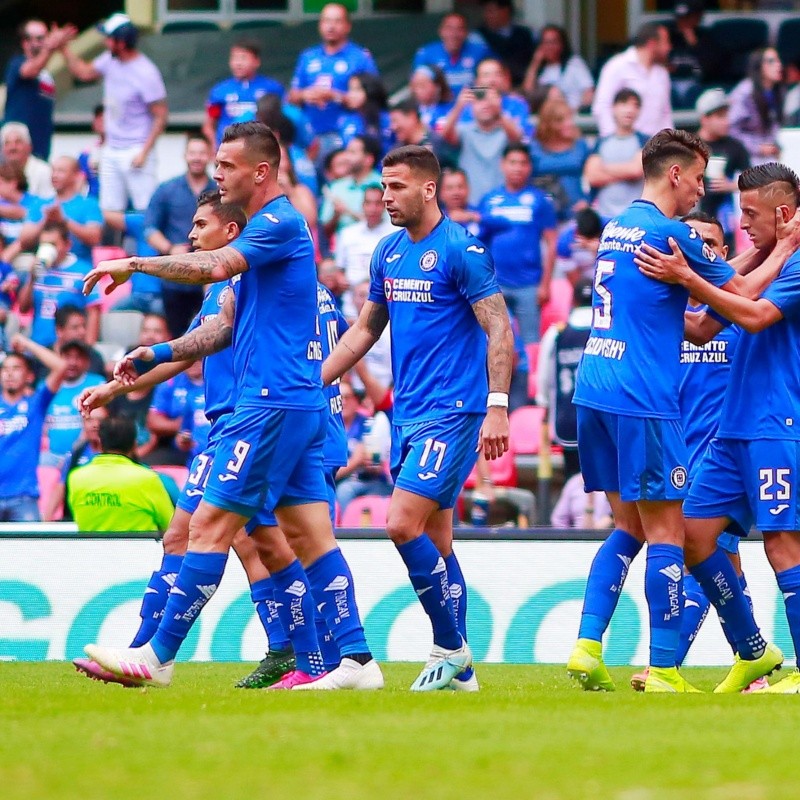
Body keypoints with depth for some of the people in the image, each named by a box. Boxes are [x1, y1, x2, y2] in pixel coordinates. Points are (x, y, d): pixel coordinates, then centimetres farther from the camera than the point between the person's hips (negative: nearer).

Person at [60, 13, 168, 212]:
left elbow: (160, 117, -15)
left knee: (146, 209, -12)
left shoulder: (145, 73, -17)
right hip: (111, 150, 8)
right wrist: (63, 48, 17)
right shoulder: (109, 61, 4)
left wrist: (144, 152, -19)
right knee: (109, 210, 7)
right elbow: (85, 73, 25)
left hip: (135, 151, -8)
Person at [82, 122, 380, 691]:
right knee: (309, 534, 6)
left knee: (211, 526, -7)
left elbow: (215, 266, -29)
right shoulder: (264, 230, 21)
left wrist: (134, 264, -22)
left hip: (273, 404, -10)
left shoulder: (280, 223, -11)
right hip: (298, 404, 10)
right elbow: (228, 327, 23)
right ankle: (357, 660, 2)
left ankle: (158, 656, -5)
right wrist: (155, 355, 15)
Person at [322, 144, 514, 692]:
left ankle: (451, 647, -6)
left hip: (451, 413, -8)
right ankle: (458, 668, 12)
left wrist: (497, 407, -20)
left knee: (404, 525, -17)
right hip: (406, 414, 8)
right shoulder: (388, 254, 13)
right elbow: (365, 330, 22)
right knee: (435, 541, 8)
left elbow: (499, 329, -13)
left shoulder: (460, 250, -10)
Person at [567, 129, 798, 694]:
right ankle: (664, 672, -4)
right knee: (665, 533, -3)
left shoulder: (618, 226, 17)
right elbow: (741, 293, 0)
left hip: (595, 393, 9)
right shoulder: (670, 231, -10)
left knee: (628, 527, 15)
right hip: (642, 400, -9)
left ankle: (587, 647, 6)